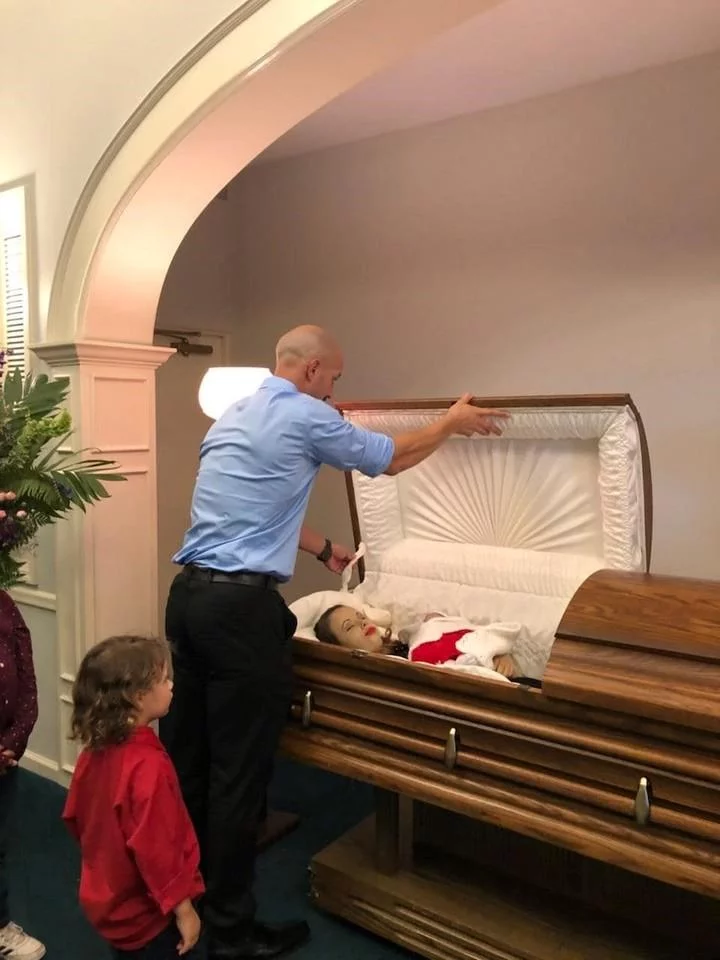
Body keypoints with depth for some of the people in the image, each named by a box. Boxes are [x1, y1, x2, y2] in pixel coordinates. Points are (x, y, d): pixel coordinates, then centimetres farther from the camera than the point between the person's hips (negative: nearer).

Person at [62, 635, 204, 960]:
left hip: (108, 902, 8)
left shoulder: (94, 751, -7)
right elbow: (155, 849, -29)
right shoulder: (147, 764, -33)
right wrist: (183, 909, -18)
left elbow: (75, 817, 7)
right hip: (146, 913, -7)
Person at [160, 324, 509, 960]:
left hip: (188, 593, 9)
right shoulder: (306, 416, -7)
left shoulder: (229, 418, 18)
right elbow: (390, 459, 6)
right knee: (240, 769, 3)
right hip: (242, 605, -9)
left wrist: (323, 547, 37)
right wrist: (454, 423, 22)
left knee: (186, 754, 17)